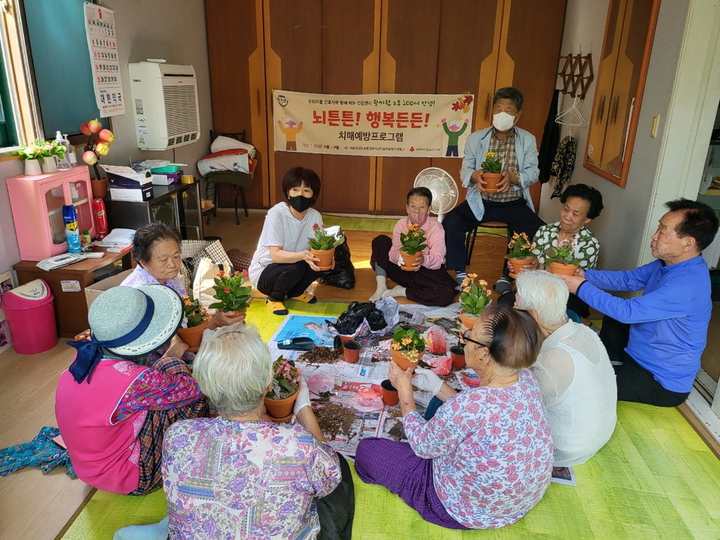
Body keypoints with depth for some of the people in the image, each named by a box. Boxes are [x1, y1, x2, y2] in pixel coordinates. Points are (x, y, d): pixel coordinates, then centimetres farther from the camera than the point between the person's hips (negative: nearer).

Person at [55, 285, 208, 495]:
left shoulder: (87, 354, -12)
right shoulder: (136, 381, -36)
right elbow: (190, 389, -17)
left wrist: (168, 355, -1)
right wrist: (172, 357, -1)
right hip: (129, 478, -8)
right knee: (193, 402, -11)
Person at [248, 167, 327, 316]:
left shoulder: (315, 216, -10)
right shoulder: (276, 214, -26)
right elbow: (275, 255, -31)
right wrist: (302, 255, -48)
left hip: (288, 268, 5)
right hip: (264, 272, -5)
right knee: (296, 267, -33)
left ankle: (295, 292, 8)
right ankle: (275, 298, -2)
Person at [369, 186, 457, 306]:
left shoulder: (436, 228, -15)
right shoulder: (401, 224, -5)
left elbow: (438, 259, -24)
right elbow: (393, 252, -16)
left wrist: (424, 260, -47)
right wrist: (399, 256, -41)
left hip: (428, 271, -2)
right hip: (404, 269, 3)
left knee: (447, 294, -34)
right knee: (380, 241, -10)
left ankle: (401, 291, -18)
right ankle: (381, 287, -14)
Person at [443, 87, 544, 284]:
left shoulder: (528, 140, 3)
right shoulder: (475, 138, 3)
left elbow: (533, 172, -5)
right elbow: (465, 170, 0)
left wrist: (513, 177, -28)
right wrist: (475, 175, -25)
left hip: (515, 204, 0)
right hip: (481, 202, 0)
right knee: (451, 222, -25)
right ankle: (460, 273, -8)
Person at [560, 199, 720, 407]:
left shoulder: (687, 285, -33)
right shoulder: (669, 262, -4)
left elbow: (627, 311, -33)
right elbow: (628, 279, 4)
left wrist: (581, 287, -26)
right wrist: (585, 275, -10)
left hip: (661, 383, -9)